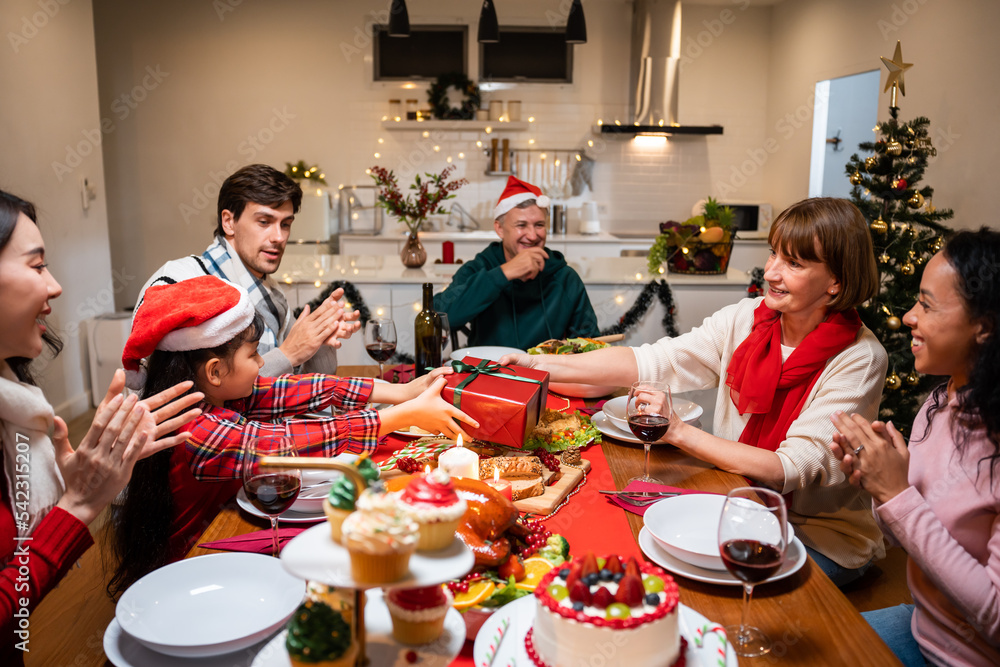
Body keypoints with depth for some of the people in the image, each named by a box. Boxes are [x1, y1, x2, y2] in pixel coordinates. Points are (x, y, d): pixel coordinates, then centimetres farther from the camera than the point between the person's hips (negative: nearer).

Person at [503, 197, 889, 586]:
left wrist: (680, 431, -33)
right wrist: (538, 364, -20)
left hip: (821, 540, -4)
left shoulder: (860, 360, -18)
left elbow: (793, 469, -25)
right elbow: (652, 361, -11)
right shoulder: (745, 318, -4)